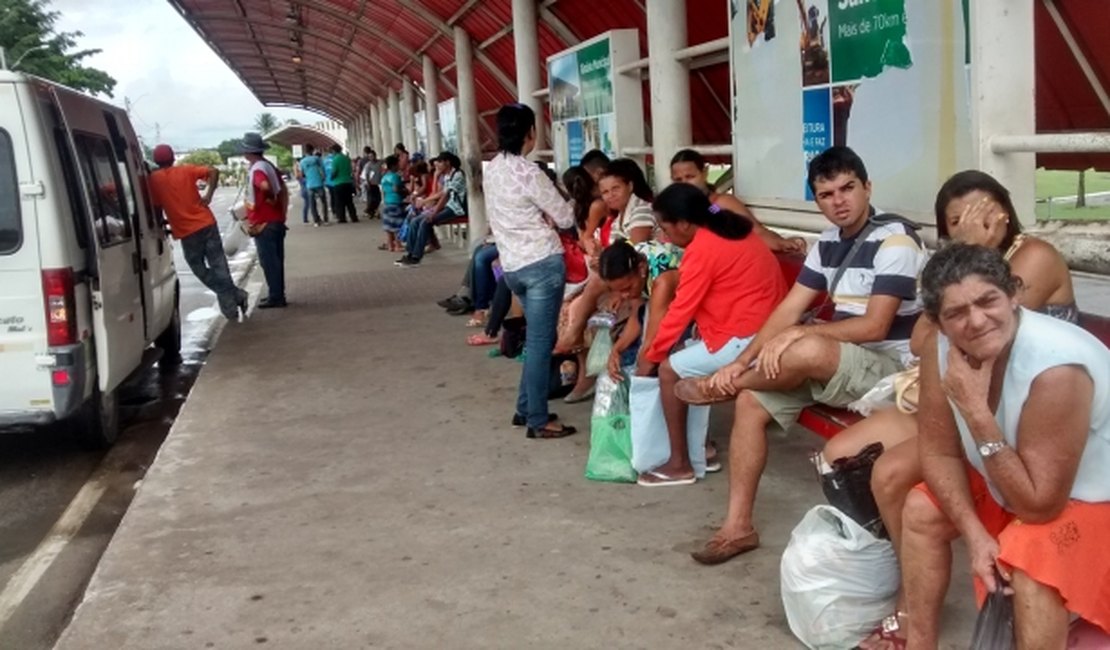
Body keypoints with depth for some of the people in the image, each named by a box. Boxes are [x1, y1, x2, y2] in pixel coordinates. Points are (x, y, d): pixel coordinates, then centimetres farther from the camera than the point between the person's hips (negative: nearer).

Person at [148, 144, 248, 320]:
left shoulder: (154, 179, -1)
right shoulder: (186, 170, 6)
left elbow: (156, 208, 1)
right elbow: (213, 171, -5)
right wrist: (208, 195, -3)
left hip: (186, 232, -3)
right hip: (207, 223, 3)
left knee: (200, 269, 11)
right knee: (218, 265, 8)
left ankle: (232, 296, 5)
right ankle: (234, 296, 2)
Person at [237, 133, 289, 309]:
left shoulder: (256, 169, -16)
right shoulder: (269, 166, 11)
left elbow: (265, 186, -38)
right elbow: (284, 190, 13)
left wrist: (269, 197, -17)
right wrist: (282, 213, 13)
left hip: (263, 223, -9)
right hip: (277, 221, 9)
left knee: (269, 262, -2)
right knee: (276, 260, 14)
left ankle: (275, 297, 3)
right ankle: (277, 295, 21)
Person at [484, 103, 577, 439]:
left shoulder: (491, 170, 8)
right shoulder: (528, 172, -16)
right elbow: (566, 218, -9)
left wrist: (540, 214, 5)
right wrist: (551, 212, 12)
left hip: (512, 266, 8)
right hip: (542, 264, -8)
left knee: (536, 338, 19)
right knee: (540, 341, -2)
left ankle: (526, 407, 25)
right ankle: (538, 421, 4)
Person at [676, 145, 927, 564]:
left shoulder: (894, 239, -16)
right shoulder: (829, 244, 8)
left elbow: (874, 327, -23)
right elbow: (788, 310, 4)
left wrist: (798, 334, -25)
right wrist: (742, 361, -8)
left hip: (892, 369, -8)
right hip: (841, 364, 8)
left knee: (807, 349, -35)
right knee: (751, 400, -7)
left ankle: (718, 388, -6)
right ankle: (738, 526, -3)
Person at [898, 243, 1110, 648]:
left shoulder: (1056, 369, -37)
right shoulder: (941, 347, -17)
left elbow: (1039, 505, -32)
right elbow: (939, 452, -6)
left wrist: (975, 410, -36)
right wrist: (975, 534, -19)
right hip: (1022, 480, 7)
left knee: (1030, 559, -31)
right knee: (922, 509, 5)